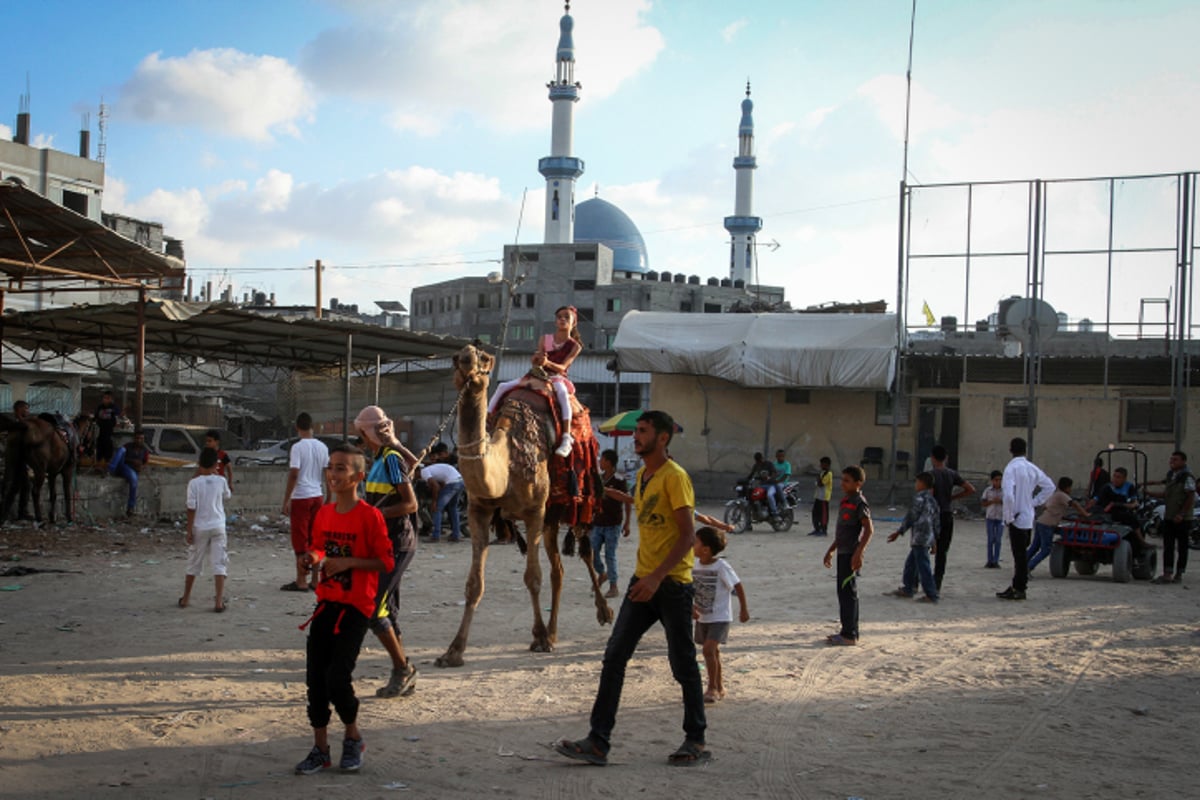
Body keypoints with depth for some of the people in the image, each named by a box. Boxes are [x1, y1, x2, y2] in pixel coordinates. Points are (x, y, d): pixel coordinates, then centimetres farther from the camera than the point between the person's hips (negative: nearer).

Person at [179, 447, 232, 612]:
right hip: (218, 527, 0)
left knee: (194, 563, 14)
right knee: (219, 564, -1)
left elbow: (191, 508, -9)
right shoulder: (221, 481, -2)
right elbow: (227, 496, 19)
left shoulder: (194, 483, -7)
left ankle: (185, 598, 27)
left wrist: (189, 530, -3)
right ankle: (219, 601, -10)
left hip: (199, 528, 0)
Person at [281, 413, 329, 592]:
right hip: (318, 496, 6)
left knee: (300, 540, 1)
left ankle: (301, 581, 3)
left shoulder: (298, 447, -12)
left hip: (301, 497, -6)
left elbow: (293, 474, -17)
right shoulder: (322, 447, 6)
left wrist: (286, 500, -12)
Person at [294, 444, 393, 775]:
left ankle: (353, 737, 14)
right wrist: (314, 558, -1)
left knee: (337, 676, -11)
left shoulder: (369, 516, -13)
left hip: (356, 606, -6)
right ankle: (320, 749, 14)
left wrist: (348, 562, -21)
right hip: (326, 604, 6)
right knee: (315, 677, 3)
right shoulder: (324, 513, 6)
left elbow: (386, 561, -13)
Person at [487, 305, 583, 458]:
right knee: (503, 387, -11)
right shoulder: (544, 340, 10)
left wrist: (547, 362, -33)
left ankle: (566, 438, -52)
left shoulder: (575, 346, 0)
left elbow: (562, 368, -12)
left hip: (557, 378, -5)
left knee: (562, 391, -42)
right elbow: (536, 362, 3)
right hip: (537, 376, 5)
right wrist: (536, 360, -23)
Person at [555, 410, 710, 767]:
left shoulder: (674, 477, -13)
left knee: (683, 664, 3)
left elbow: (688, 535, -17)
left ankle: (697, 741, 18)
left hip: (673, 583, -8)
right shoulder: (642, 476, 13)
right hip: (643, 580, 8)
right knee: (614, 656, 1)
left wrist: (658, 577, -24)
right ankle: (598, 741, 1)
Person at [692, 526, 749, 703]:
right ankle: (719, 688, 28)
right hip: (703, 617, 7)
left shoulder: (721, 566, -17)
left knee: (708, 649, -18)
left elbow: (738, 587, -9)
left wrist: (743, 609, -4)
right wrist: (692, 607, -4)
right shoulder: (695, 567, 0)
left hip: (720, 617, -7)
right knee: (713, 651, 15)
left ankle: (712, 688, -7)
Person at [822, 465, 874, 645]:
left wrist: (858, 553, -26)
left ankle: (849, 635, -5)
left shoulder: (859, 503, -12)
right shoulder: (846, 501, 16)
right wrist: (831, 550, 27)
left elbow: (869, 529, -20)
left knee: (848, 592, -8)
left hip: (852, 554, -10)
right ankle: (848, 631, 20)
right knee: (844, 592, 13)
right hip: (843, 552, 10)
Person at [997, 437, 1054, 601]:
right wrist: (1035, 501, 13)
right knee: (1021, 554, 15)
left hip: (1017, 518, -7)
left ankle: (1019, 589, 0)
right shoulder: (1032, 468, 7)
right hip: (1028, 517, 7)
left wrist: (1009, 516, -15)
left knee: (1019, 555, -4)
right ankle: (1017, 586, 22)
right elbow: (1050, 486, 14)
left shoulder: (1011, 468, -15)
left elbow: (1008, 494, -25)